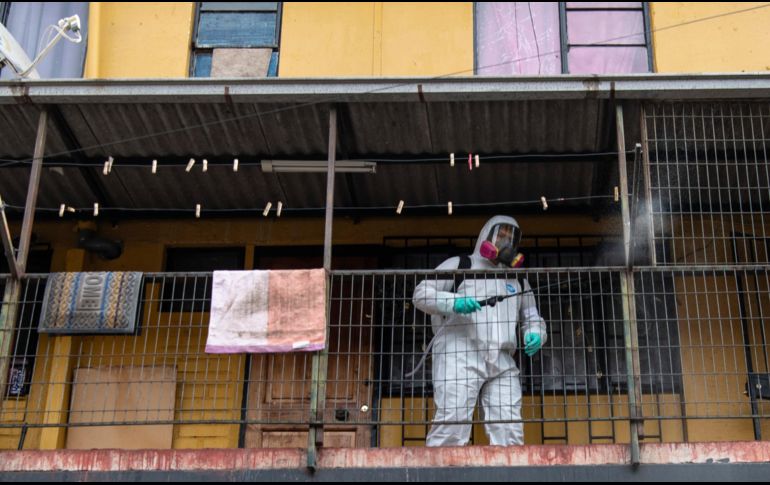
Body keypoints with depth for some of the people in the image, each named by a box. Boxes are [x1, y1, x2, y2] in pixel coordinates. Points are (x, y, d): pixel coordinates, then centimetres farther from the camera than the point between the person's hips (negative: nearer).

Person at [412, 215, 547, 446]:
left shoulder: (518, 281, 29)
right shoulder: (459, 265, 15)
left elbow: (533, 319, 29)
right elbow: (421, 294, 7)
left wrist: (535, 336, 4)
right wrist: (453, 302, -13)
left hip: (502, 361, 5)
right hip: (460, 355, -5)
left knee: (509, 428, -6)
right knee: (453, 420, -18)